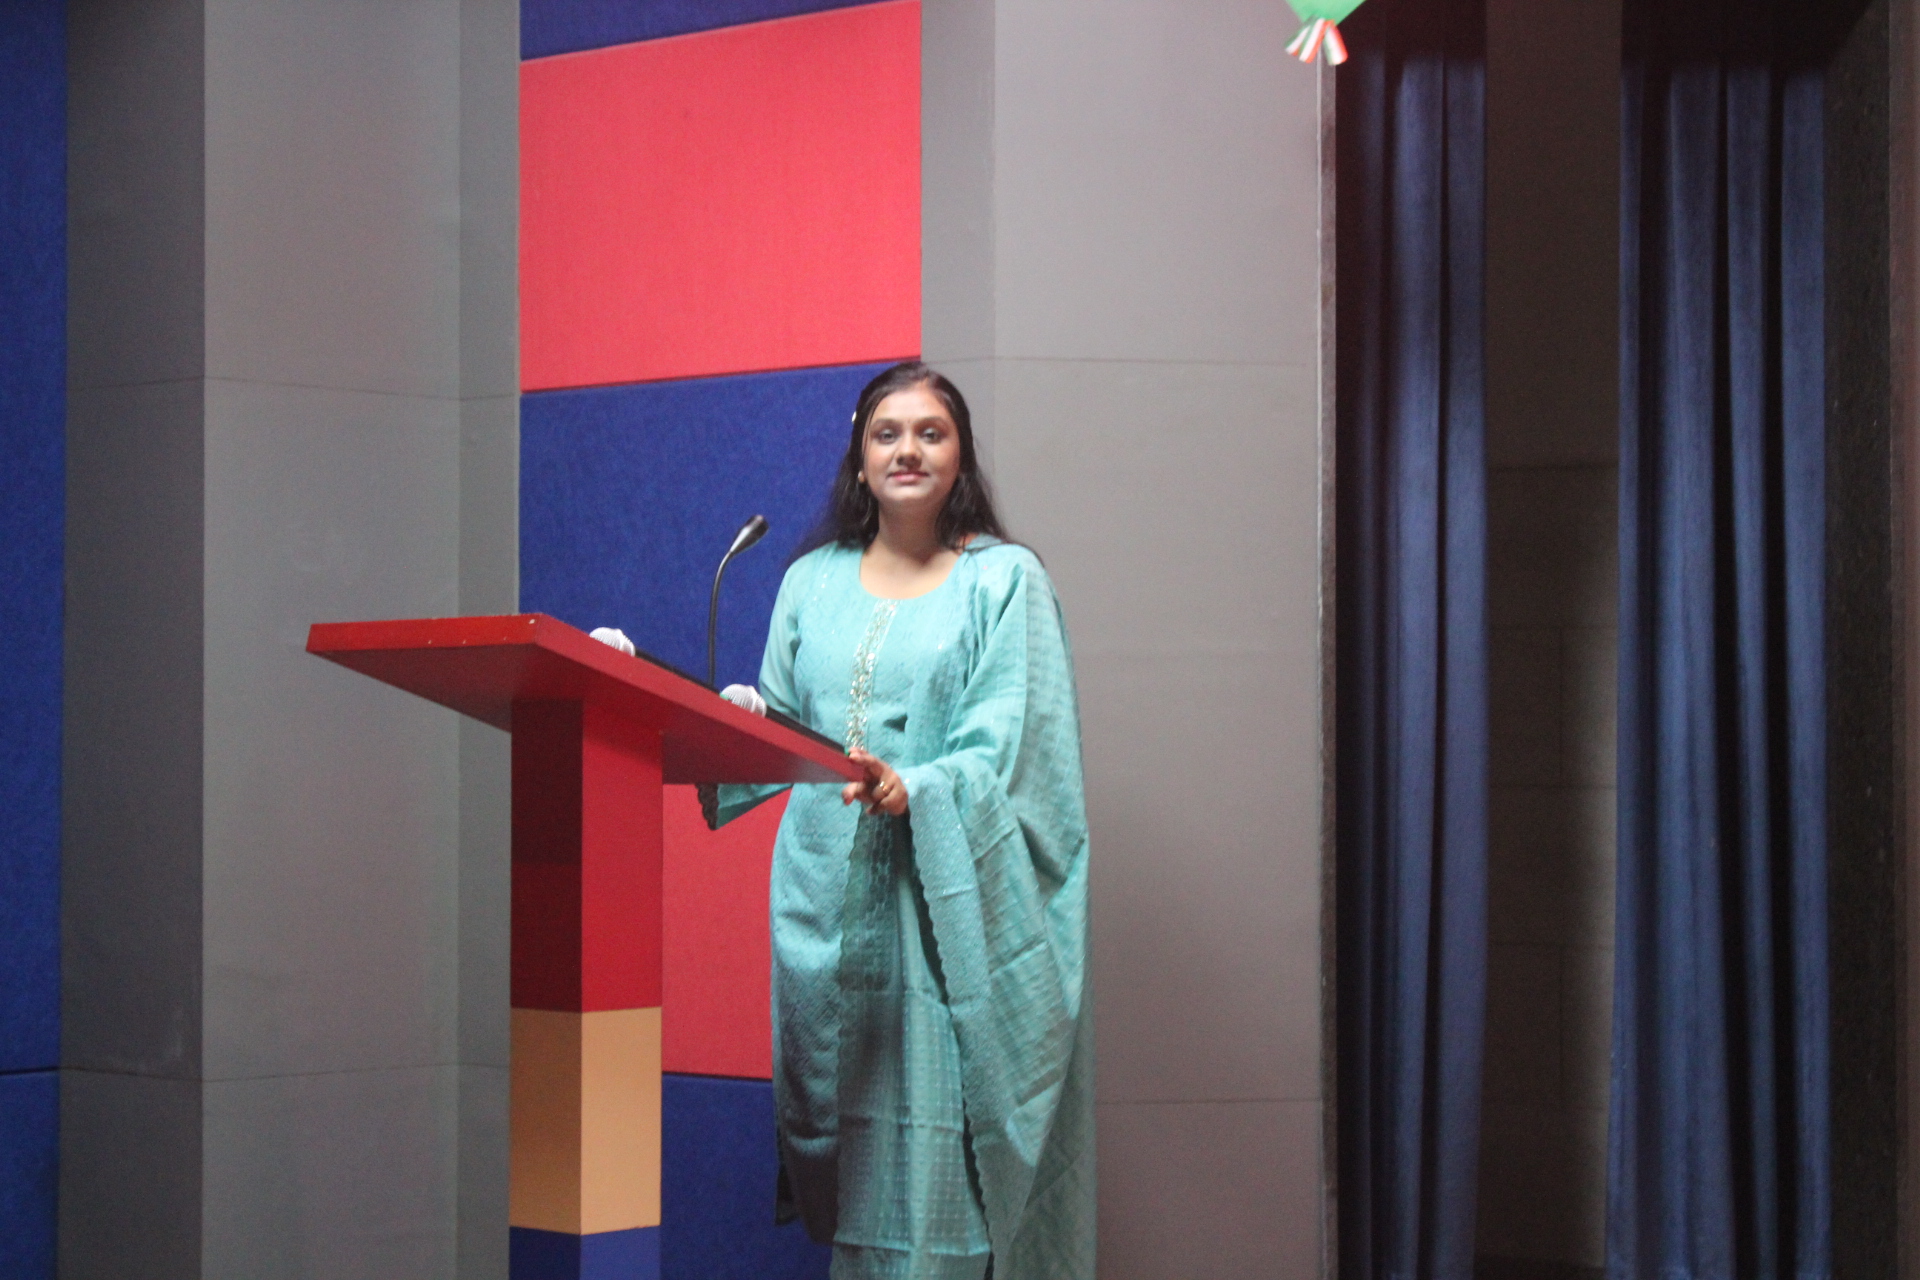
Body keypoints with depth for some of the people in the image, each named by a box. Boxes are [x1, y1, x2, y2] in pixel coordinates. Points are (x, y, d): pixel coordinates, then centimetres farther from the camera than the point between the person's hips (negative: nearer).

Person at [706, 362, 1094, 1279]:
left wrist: (915, 790, -25)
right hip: (826, 895, 4)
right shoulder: (812, 582, 16)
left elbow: (1007, 748, -7)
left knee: (931, 1148, -9)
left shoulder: (1005, 581, 3)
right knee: (840, 1147, 2)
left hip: (947, 904, -4)